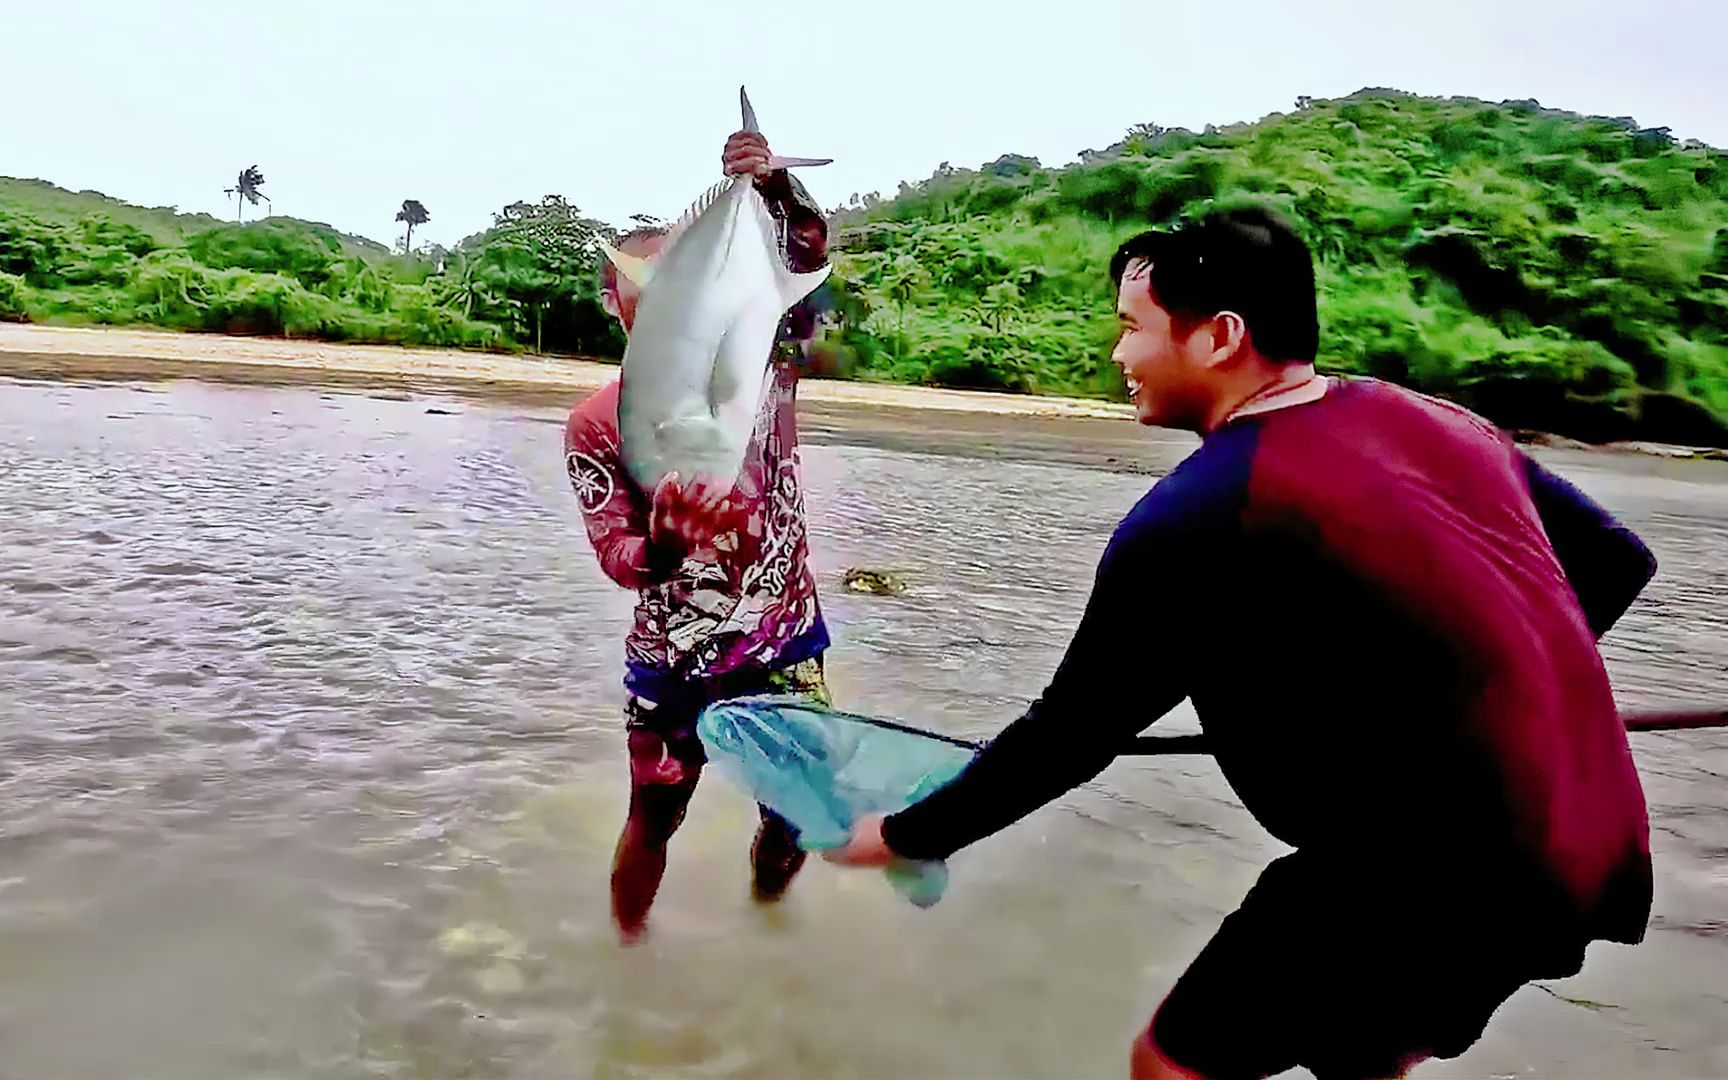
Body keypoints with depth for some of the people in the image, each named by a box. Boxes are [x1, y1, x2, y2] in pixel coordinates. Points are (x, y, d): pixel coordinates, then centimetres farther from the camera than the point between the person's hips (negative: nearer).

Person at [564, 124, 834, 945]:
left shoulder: (759, 359, -3)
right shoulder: (598, 423, -7)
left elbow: (808, 257, -17)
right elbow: (619, 560, -12)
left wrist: (775, 185, -36)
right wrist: (665, 541, -35)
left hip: (786, 643, 2)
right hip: (673, 658, -1)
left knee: (795, 809, 15)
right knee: (655, 817, 13)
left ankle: (764, 921, 47)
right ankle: (630, 946, 41)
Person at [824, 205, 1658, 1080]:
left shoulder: (1196, 517, -19)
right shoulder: (1435, 421, 3)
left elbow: (1070, 731, -13)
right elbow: (1616, 561, 14)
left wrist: (907, 834, 0)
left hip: (1434, 881, -8)